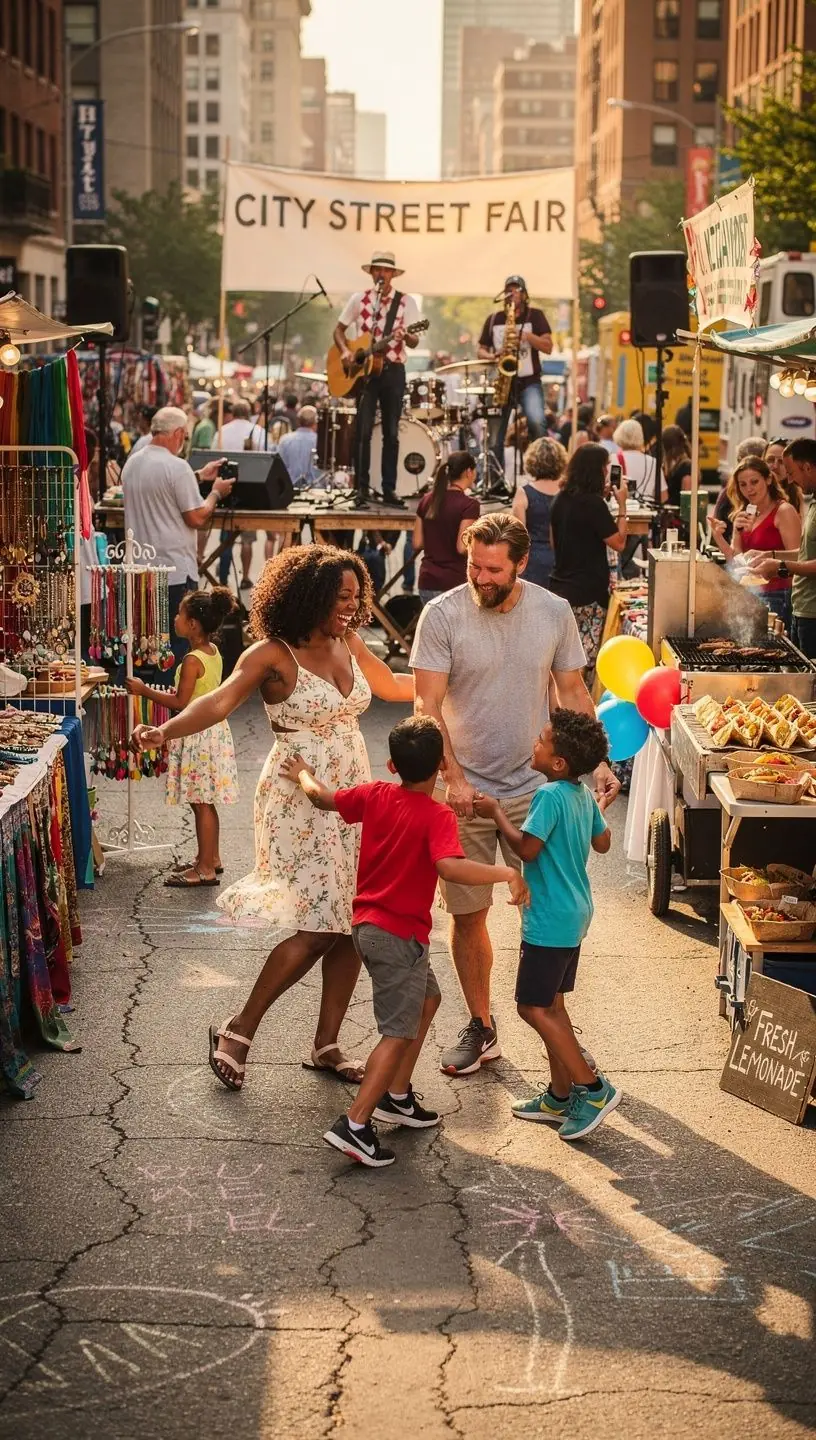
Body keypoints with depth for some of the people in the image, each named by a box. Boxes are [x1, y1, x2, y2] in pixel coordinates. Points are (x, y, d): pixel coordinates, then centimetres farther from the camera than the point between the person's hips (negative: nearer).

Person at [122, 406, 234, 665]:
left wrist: (199, 476, 27)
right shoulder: (177, 467, -16)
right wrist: (216, 492, 2)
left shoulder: (131, 464, 9)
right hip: (175, 572, -8)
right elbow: (197, 518, -15)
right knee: (178, 645, -1)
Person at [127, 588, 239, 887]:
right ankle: (210, 857, 27)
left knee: (202, 803, -4)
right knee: (204, 802, 18)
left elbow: (180, 703, -19)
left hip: (198, 733, -9)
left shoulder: (192, 660, -21)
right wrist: (178, 693, 16)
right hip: (213, 726, 9)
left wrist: (144, 690, -13)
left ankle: (206, 869, 0)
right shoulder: (213, 651, 6)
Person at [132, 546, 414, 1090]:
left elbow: (392, 685, 26)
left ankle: (327, 1044, 16)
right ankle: (238, 1031, 3)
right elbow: (222, 700, -29)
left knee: (355, 923, 3)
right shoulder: (272, 655, -13)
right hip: (300, 804, -7)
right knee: (319, 927, -13)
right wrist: (167, 729, -47)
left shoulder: (348, 644, 7)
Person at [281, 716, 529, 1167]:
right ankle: (354, 1124, -12)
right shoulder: (438, 817, -18)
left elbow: (320, 796, 14)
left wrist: (303, 774, 34)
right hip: (400, 935, -8)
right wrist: (506, 873, -26)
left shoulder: (375, 795, 1)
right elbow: (450, 867, -35)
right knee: (400, 1033, -5)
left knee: (427, 999, 26)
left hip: (367, 925, 8)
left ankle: (396, 1097, 29)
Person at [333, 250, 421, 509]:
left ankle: (389, 489, 8)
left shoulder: (406, 302, 1)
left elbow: (414, 342, -5)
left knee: (391, 432, 3)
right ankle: (361, 487, -1)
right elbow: (339, 329, 11)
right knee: (364, 430, -6)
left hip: (393, 370, 0)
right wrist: (345, 350, -8)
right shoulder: (359, 299, 5)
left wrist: (404, 336, -28)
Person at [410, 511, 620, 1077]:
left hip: (536, 789, 1)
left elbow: (573, 691, 8)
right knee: (468, 914, 7)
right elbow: (428, 706, -12)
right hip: (466, 791, -1)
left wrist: (597, 761, -2)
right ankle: (481, 1028, 24)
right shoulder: (443, 615, -11)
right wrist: (453, 777, -24)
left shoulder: (554, 612, -3)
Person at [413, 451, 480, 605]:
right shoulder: (469, 504, -11)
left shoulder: (427, 500, 7)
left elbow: (417, 544, 9)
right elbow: (462, 548, -17)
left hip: (427, 582, 6)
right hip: (455, 583, -6)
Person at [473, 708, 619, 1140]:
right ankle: (560, 1096, 22)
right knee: (551, 1005, 16)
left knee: (534, 1007, -4)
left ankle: (593, 1088, -4)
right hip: (573, 914, 10)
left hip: (549, 920, -10)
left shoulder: (550, 796, -21)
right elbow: (602, 842, 16)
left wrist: (496, 812, -11)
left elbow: (527, 848, -22)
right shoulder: (584, 795, 6)